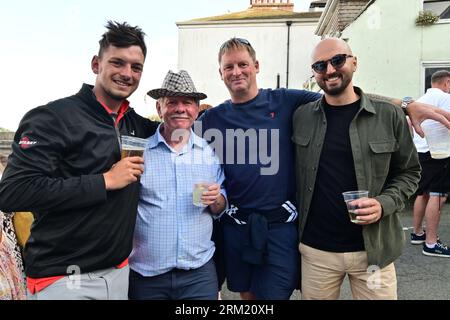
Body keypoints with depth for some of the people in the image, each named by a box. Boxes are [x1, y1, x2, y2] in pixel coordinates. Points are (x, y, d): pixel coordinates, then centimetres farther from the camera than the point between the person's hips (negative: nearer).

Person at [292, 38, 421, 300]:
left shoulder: (389, 116, -4)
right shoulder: (301, 117, 0)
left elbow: (409, 172, 3)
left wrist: (385, 204, -12)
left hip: (374, 249, 0)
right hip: (316, 249, 1)